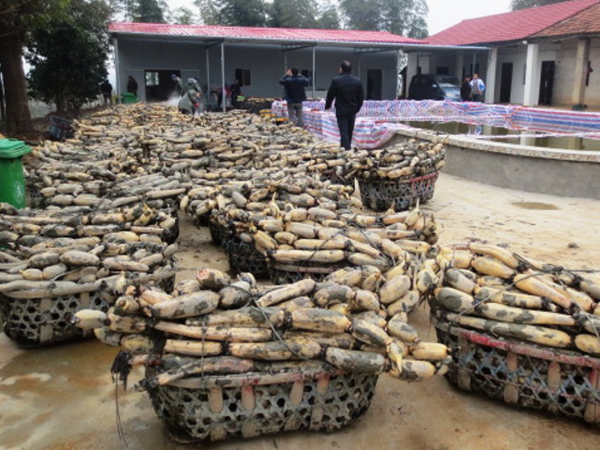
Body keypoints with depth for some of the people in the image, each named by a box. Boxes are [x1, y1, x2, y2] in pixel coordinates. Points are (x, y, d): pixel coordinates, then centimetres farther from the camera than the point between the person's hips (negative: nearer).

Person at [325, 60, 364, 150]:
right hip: (352, 111, 4)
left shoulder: (336, 81, -9)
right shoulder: (357, 81, 3)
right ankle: (345, 147, 27)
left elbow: (330, 95, -2)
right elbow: (361, 97, 7)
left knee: (343, 131, -4)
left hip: (341, 110, -4)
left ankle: (346, 149, -14)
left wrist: (327, 106, 13)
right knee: (349, 131, 15)